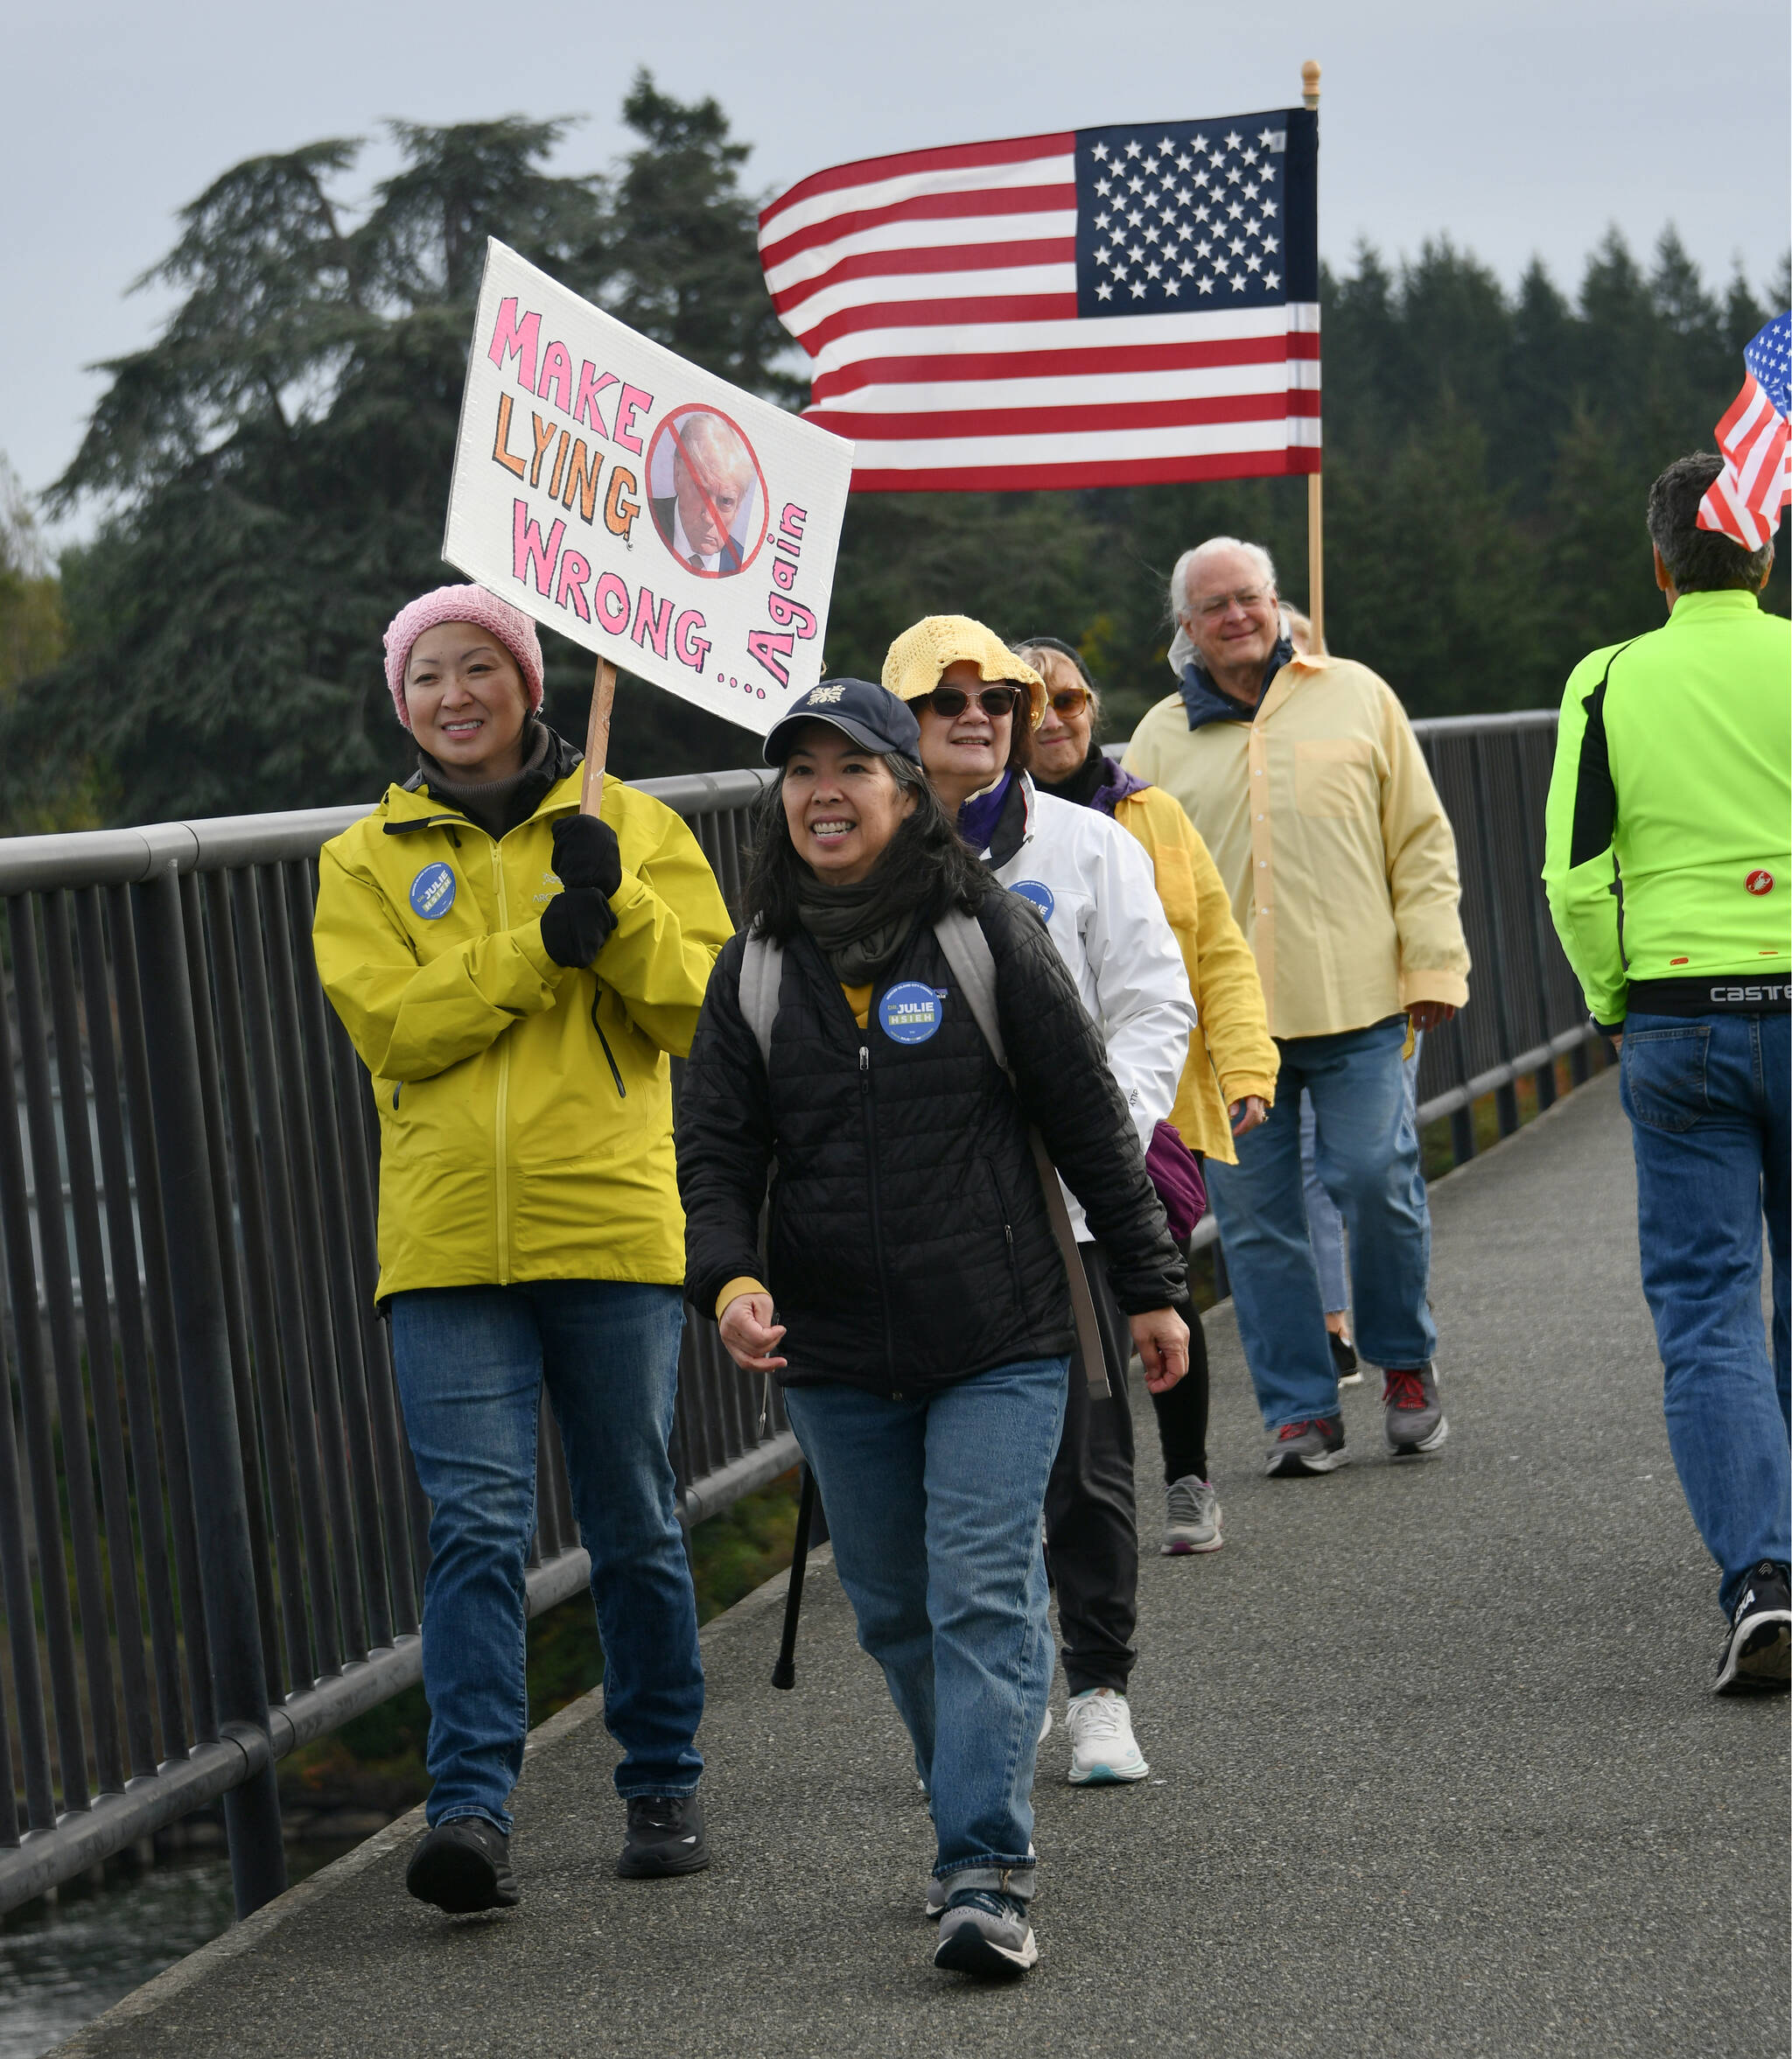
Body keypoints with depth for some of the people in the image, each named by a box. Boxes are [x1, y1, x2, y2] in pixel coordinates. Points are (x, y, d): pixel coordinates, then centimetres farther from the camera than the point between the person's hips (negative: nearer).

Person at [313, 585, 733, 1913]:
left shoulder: (632, 829, 9)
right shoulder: (367, 861, 10)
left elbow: (705, 1010, 0)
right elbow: (388, 1021, -6)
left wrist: (618, 906, -15)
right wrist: (542, 945, -16)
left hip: (612, 1223, 0)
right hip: (446, 1242, 0)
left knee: (635, 1526, 8)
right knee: (476, 1524, -10)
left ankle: (664, 1788, 22)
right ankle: (474, 1810, -15)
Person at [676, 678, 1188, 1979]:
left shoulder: (987, 935, -3)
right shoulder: (757, 971, 5)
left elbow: (1087, 1116, 2)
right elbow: (716, 1150, 3)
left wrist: (1151, 1285, 3)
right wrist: (728, 1278, -16)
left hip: (999, 1344, -4)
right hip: (837, 1361, 4)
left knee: (984, 1598, -12)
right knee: (896, 1613, 11)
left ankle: (987, 1874, -14)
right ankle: (976, 1824, 27)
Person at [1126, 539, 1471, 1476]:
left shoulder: (1356, 697, 8)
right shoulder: (1161, 738, 11)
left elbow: (1420, 841, 7)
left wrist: (1432, 965, -1)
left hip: (1355, 1005, -2)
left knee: (1376, 1182, -7)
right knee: (1255, 1217, 1)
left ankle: (1405, 1365, 16)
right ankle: (1300, 1411, 10)